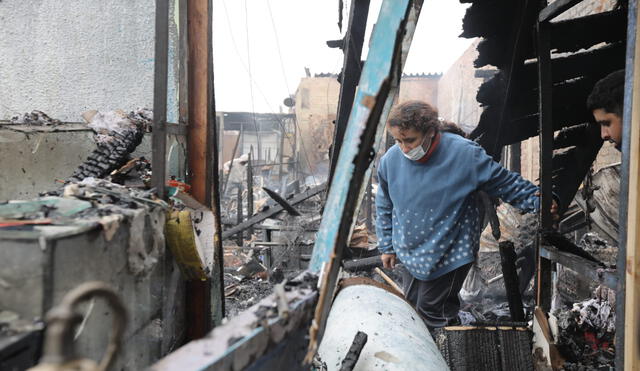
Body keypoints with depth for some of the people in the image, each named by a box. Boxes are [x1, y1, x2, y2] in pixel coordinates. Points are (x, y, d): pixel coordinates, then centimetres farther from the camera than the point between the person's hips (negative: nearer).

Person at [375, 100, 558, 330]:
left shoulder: (464, 154, -21)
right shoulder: (390, 160, -9)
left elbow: (505, 182, -7)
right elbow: (385, 207, 6)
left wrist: (537, 201, -16)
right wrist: (387, 246, 11)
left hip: (450, 253, -4)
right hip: (411, 251, 5)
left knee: (432, 312, 1)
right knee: (412, 305, 20)